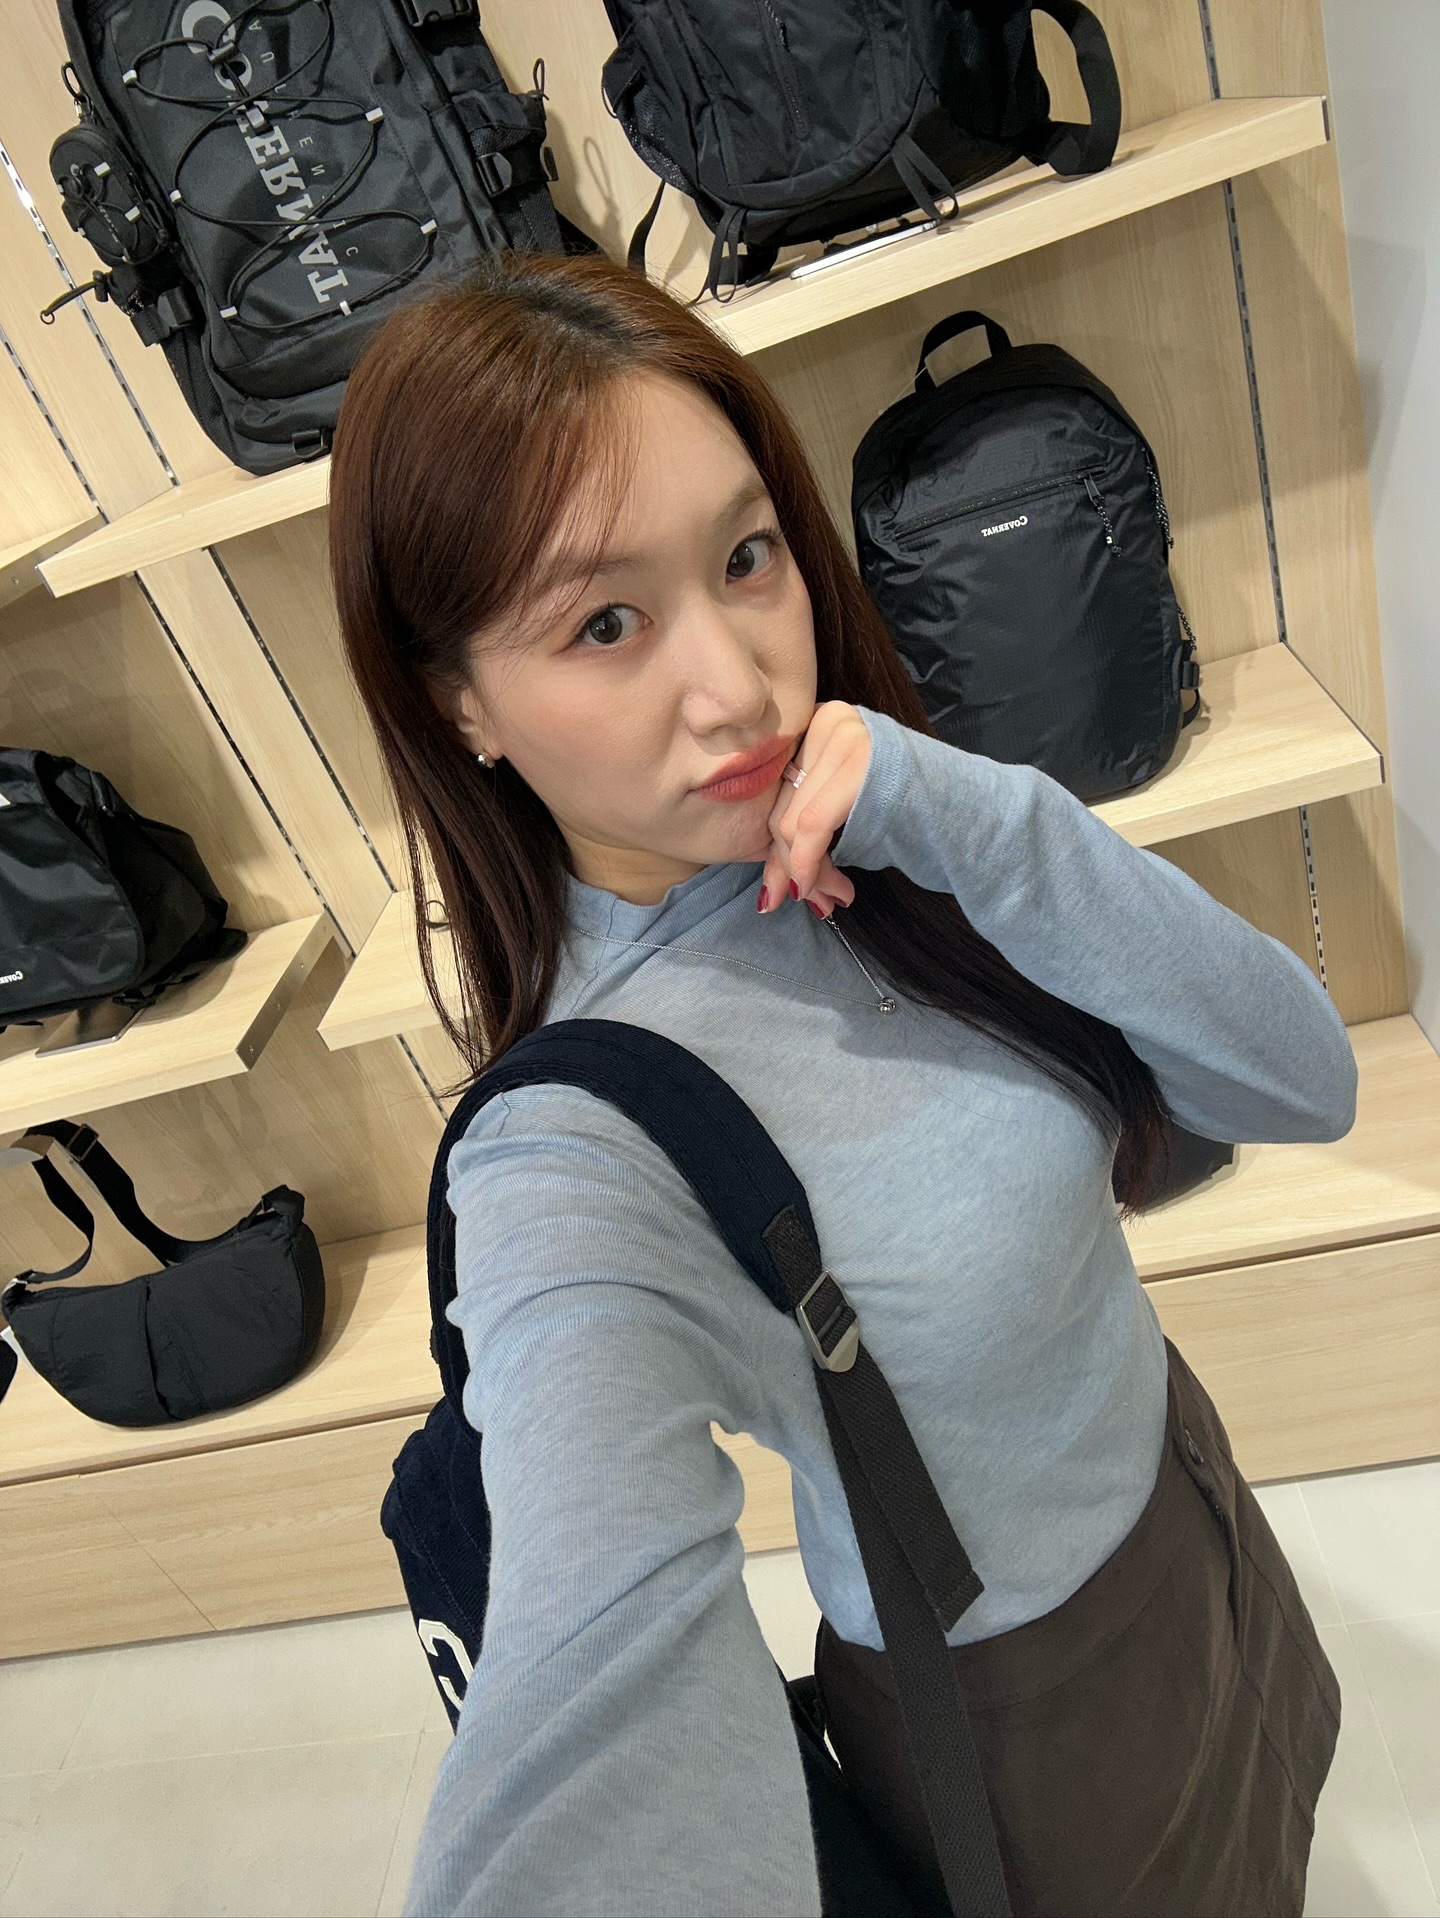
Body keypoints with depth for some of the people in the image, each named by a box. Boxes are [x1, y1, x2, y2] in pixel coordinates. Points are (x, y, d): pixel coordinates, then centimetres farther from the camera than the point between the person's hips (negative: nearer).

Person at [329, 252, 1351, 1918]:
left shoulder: (887, 848, -15)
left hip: (1174, 1473, 6)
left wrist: (976, 824, -32)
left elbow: (1300, 1081, -18)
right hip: (1023, 1701, -5)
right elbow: (602, 1712, -47)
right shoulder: (578, 1156, -34)